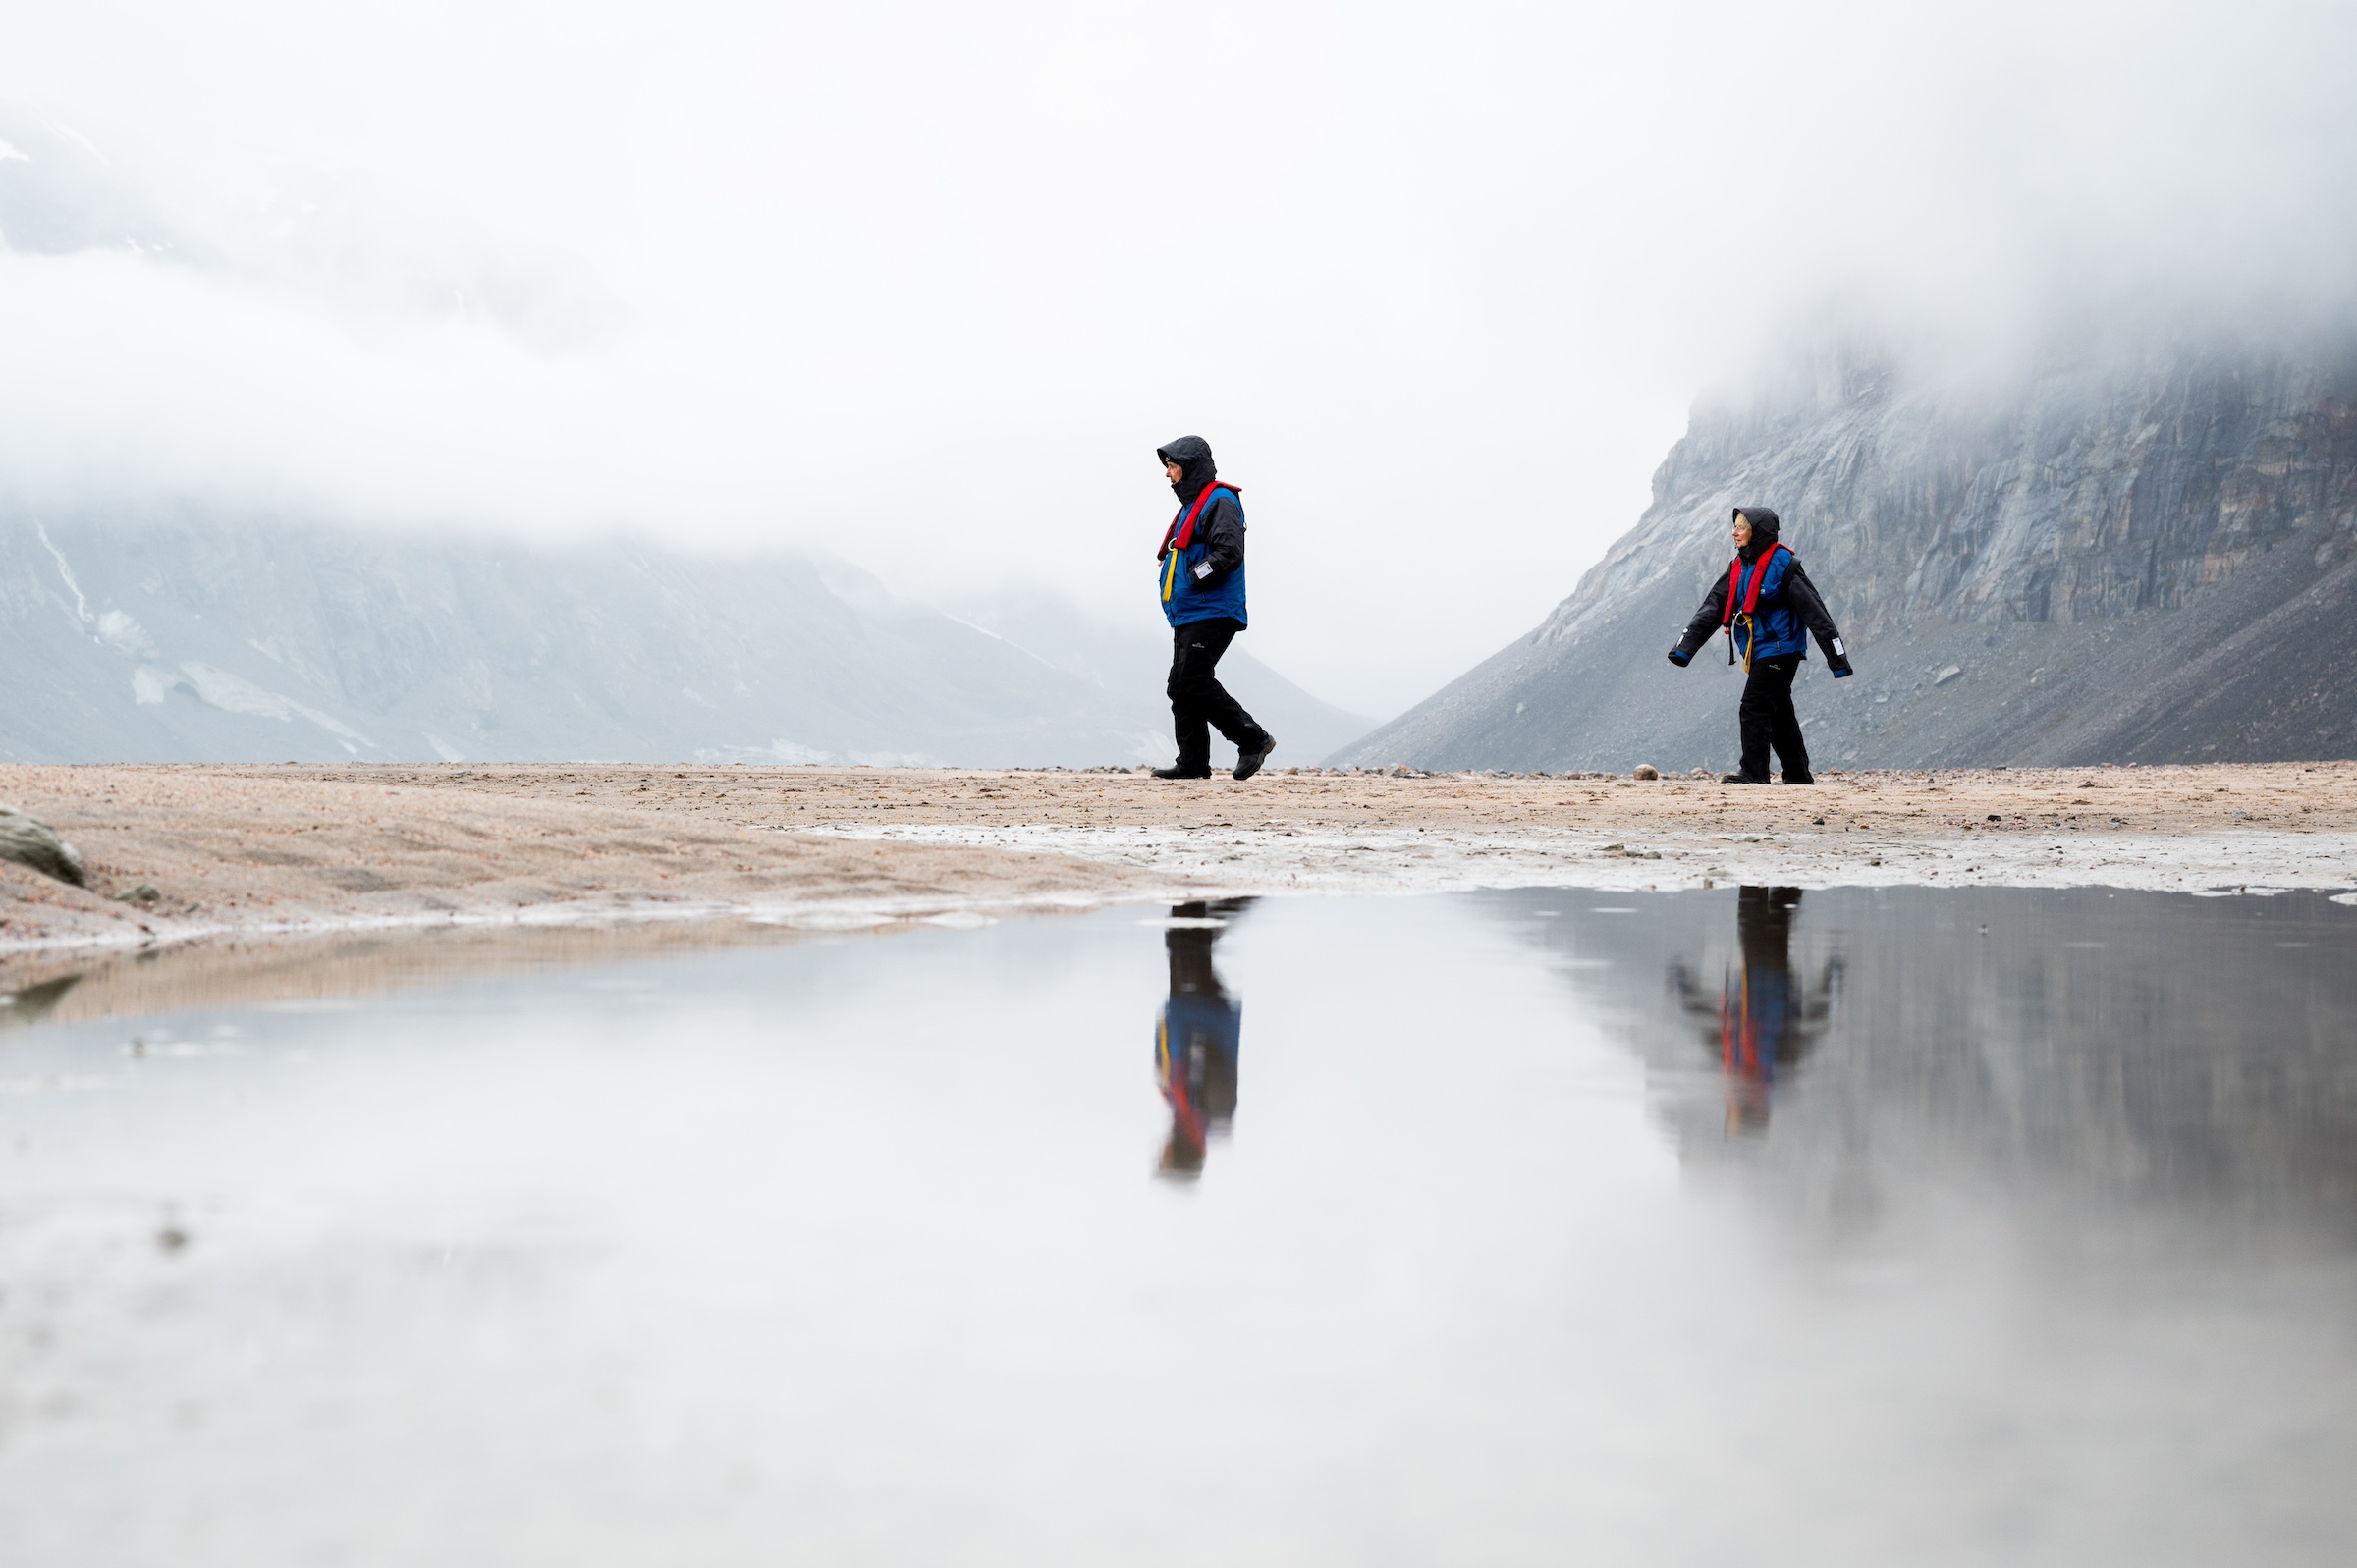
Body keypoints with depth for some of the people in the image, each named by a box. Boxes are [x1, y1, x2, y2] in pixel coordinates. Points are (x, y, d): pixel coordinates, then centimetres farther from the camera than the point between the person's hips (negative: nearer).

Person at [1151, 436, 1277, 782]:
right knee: (1181, 688, 6)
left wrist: (1193, 578, -19)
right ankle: (1193, 762, 8)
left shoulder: (1219, 503, -9)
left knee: (1193, 683, -16)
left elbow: (1229, 553, -21)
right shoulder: (1191, 505, 23)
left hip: (1211, 614, -10)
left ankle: (1254, 739, -8)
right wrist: (1167, 574, 11)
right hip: (1187, 616, 10)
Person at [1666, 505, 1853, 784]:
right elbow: (1712, 608, 8)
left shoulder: (1782, 565, -13)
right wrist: (1685, 648, -1)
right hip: (1757, 653, 8)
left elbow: (1814, 611, -13)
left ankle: (1753, 772, -11)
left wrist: (1837, 657, -14)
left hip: (1779, 648, -8)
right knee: (1779, 713, 12)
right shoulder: (1738, 567, 11)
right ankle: (1798, 774, 19)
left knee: (1754, 708, -13)